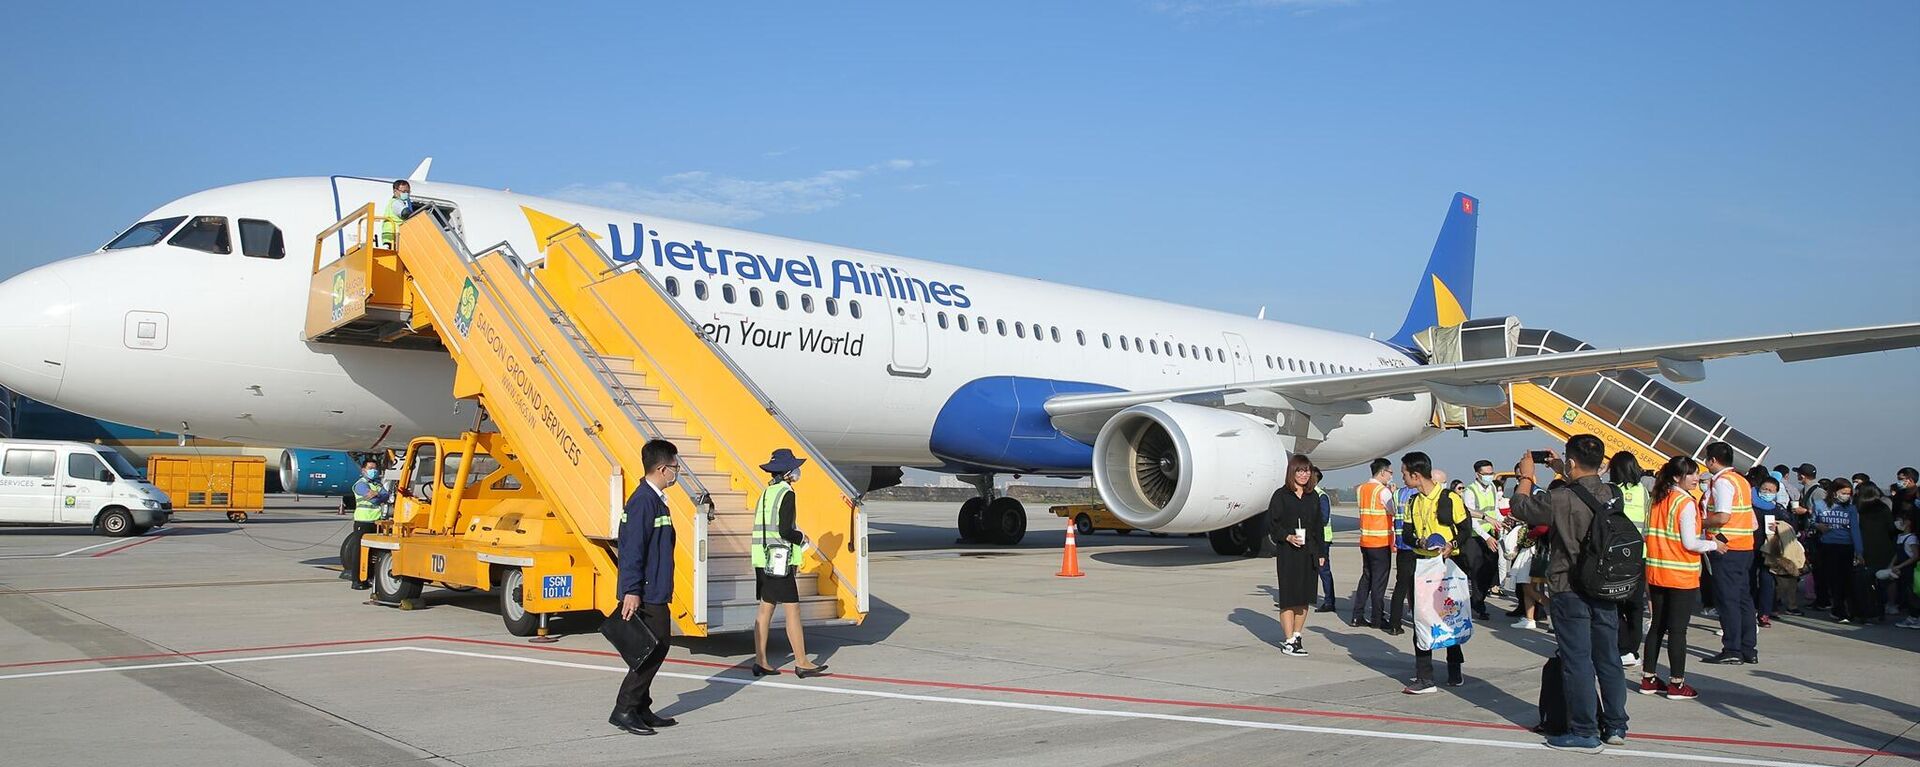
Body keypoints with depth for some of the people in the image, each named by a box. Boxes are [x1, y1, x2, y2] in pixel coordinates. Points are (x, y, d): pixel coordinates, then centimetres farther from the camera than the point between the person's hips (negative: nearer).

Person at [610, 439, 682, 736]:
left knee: (657, 648, 12)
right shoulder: (643, 501, -17)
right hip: (645, 595, -10)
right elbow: (633, 549, -22)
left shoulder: (656, 500, 15)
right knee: (651, 650, -8)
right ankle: (624, 711, -1)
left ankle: (641, 710, 19)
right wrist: (631, 591, -24)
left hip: (656, 593, 10)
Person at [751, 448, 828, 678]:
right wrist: (801, 538, 0)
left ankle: (760, 661, 13)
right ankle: (801, 663, -1)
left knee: (765, 609, 11)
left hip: (762, 561, 8)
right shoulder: (786, 494, -12)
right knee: (792, 610, -3)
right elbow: (785, 531, -20)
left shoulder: (765, 493, 13)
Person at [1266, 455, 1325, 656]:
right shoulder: (1281, 495, -3)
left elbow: (1318, 526, 15)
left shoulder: (1313, 497, 12)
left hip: (1309, 554, 5)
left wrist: (1320, 552, 11)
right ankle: (1289, 642, 0)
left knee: (1304, 598, 7)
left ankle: (1297, 636, 19)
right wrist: (1287, 537, -18)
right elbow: (1271, 523, -4)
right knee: (1289, 597, -4)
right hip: (1287, 554, -5)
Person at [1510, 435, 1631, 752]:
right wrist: (1562, 472, 29)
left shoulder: (1561, 500, -20)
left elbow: (1520, 507, -5)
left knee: (1577, 662, 1)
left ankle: (1584, 733, 5)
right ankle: (1615, 726, 23)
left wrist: (1526, 476, 10)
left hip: (1571, 593, -6)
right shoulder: (1613, 494, -1)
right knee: (1608, 659, 14)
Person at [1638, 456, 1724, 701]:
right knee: (1678, 630, -1)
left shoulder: (1658, 500, 7)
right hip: (1681, 576, -7)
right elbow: (1690, 543, -16)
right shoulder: (1686, 503, -13)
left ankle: (1648, 678, 18)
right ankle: (1677, 683, 4)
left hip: (1656, 572, 7)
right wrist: (1714, 545, -1)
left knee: (1658, 626, 14)